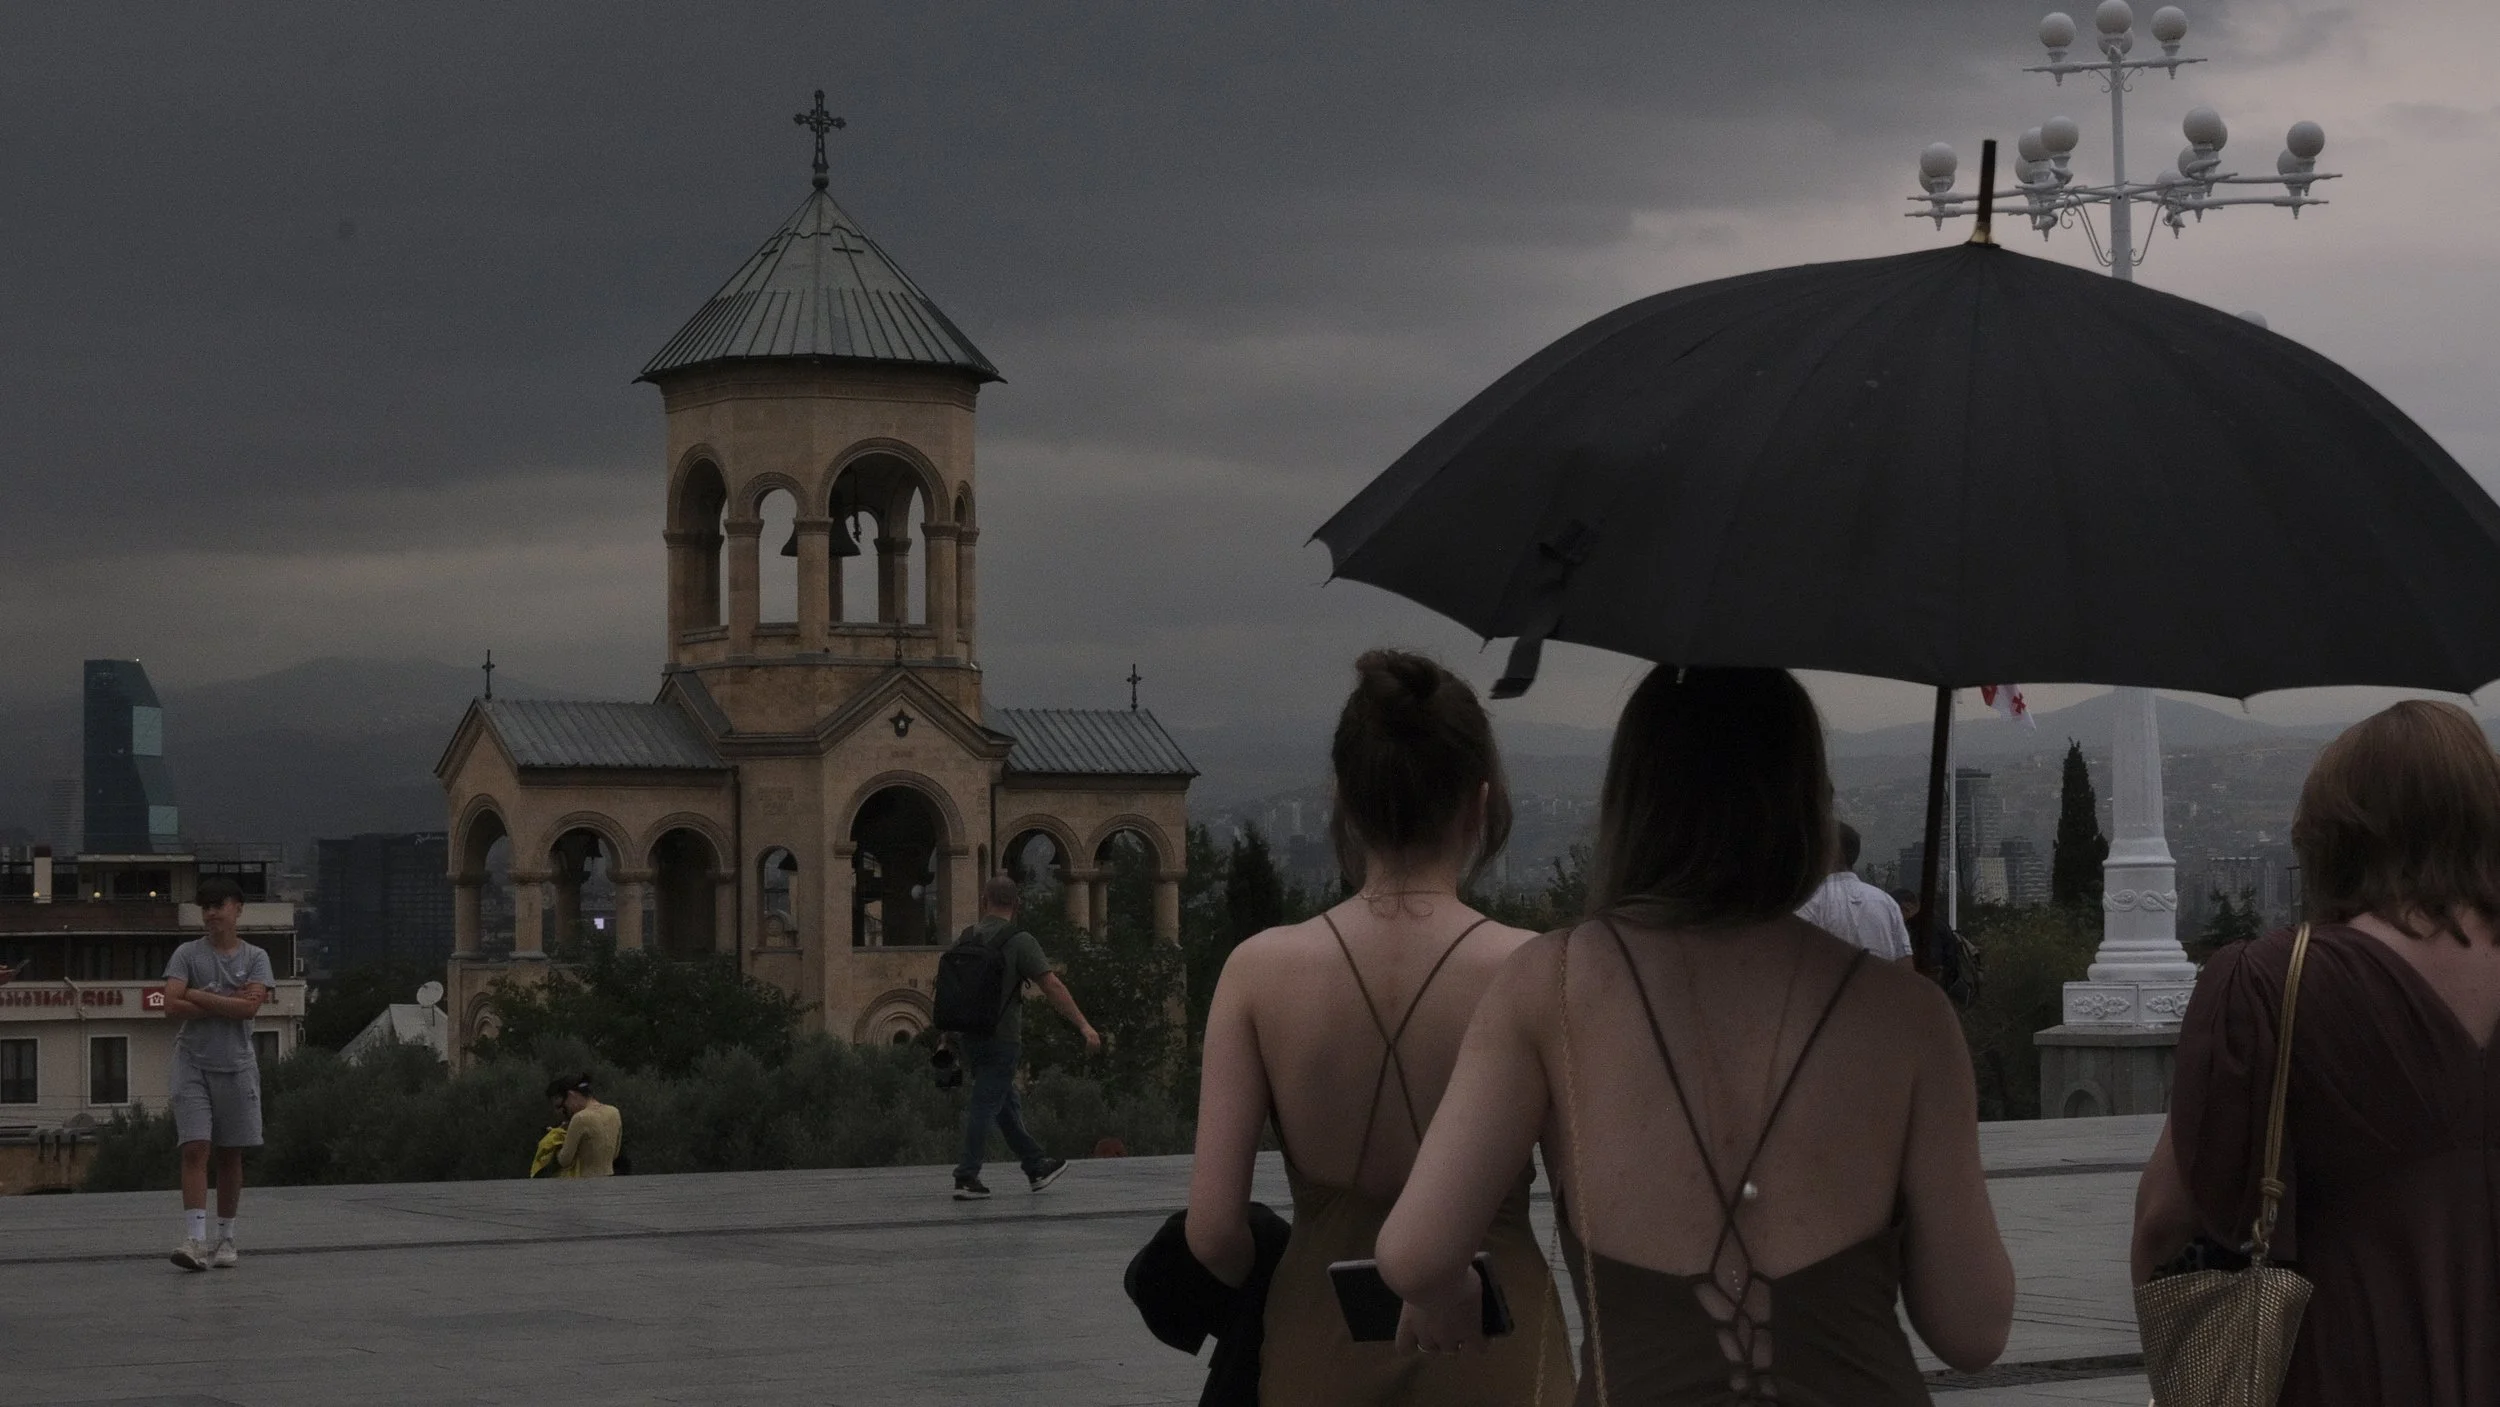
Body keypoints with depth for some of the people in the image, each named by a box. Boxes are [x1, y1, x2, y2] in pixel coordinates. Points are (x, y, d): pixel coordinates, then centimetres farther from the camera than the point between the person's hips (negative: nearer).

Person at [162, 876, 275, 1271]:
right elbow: (172, 1004, -9)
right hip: (193, 1063, -1)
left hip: (236, 1065, 1)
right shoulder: (187, 954, 5)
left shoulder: (254, 958, 6)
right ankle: (195, 1239, -18)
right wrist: (228, 1003, -10)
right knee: (195, 1148, -12)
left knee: (231, 1154, 6)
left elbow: (250, 1006, -10)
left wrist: (199, 996, -8)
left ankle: (226, 1239, 15)